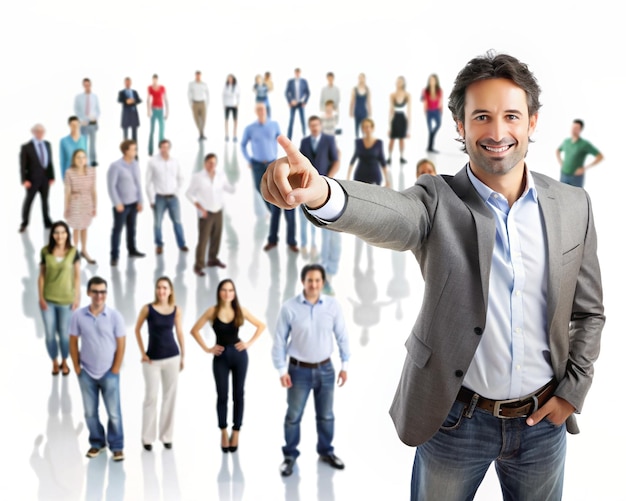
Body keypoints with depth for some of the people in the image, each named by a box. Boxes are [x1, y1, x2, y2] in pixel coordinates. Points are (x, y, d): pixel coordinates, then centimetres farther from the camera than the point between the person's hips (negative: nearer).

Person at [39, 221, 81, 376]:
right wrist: (41, 297, -5)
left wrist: (77, 297, -4)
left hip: (66, 300, -1)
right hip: (48, 300, 1)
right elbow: (41, 276, -1)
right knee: (50, 334, 8)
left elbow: (77, 276, -2)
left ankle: (64, 361, 31)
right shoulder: (45, 252, -6)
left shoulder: (73, 252, -7)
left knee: (64, 334, 8)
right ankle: (54, 362, 29)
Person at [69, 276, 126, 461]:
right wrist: (76, 367, 0)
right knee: (90, 412, 12)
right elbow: (73, 342, 2)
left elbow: (121, 344, -6)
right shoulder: (78, 315, -6)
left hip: (109, 373, -2)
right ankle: (97, 443, 29)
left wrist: (115, 369, -6)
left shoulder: (115, 316, -10)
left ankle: (116, 446, 17)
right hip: (86, 373, 2)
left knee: (114, 413, 2)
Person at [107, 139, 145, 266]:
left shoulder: (135, 164, 6)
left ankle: (132, 250, 29)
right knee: (117, 229, 0)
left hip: (133, 203, 6)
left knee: (132, 228, 15)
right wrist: (117, 203, -14)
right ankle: (114, 255, 5)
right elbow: (111, 186, -12)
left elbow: (138, 183, 10)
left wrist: (140, 201, 8)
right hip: (121, 204, -5)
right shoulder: (116, 166, -12)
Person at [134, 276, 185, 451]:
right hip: (152, 359, -2)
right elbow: (137, 329, 3)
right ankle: (147, 437, 11)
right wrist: (142, 353, -1)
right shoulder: (147, 309, -7)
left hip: (172, 357, 2)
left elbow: (179, 333, 6)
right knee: (151, 397, 1)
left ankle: (166, 435, 18)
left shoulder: (176, 310, -2)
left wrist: (183, 356, 6)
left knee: (170, 397, 7)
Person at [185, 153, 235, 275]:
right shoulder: (198, 177, -12)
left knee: (216, 237, 13)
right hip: (205, 213, -4)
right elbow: (189, 193, -5)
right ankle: (198, 266, 1)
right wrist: (200, 208, -13)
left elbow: (230, 189, 5)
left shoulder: (220, 175, -2)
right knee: (203, 240, -6)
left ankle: (213, 259, 32)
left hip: (219, 212, 4)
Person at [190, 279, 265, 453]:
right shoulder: (212, 311, -5)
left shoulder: (240, 310, -1)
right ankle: (224, 433, 12)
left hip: (239, 355, 1)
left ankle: (236, 432, 14)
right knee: (222, 396, 2)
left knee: (238, 394, 5)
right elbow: (195, 330, 0)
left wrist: (249, 343, -2)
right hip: (220, 357, -1)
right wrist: (206, 348, -4)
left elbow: (261, 326, 6)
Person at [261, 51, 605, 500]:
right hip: (455, 420, -2)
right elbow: (388, 214, -35)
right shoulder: (438, 202, -11)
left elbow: (589, 311, 8)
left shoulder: (573, 206, -2)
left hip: (543, 420, 2)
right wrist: (319, 192, -55)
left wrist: (573, 390, -1)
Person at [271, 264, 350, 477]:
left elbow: (342, 336, 0)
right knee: (293, 416, 9)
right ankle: (290, 456, 25)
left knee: (326, 415, 16)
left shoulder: (333, 305, -9)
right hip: (299, 370, -2)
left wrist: (344, 365, 1)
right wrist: (282, 370, -9)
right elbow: (279, 341, -8)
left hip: (325, 369, 2)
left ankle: (326, 451, 36)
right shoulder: (289, 308, -15)